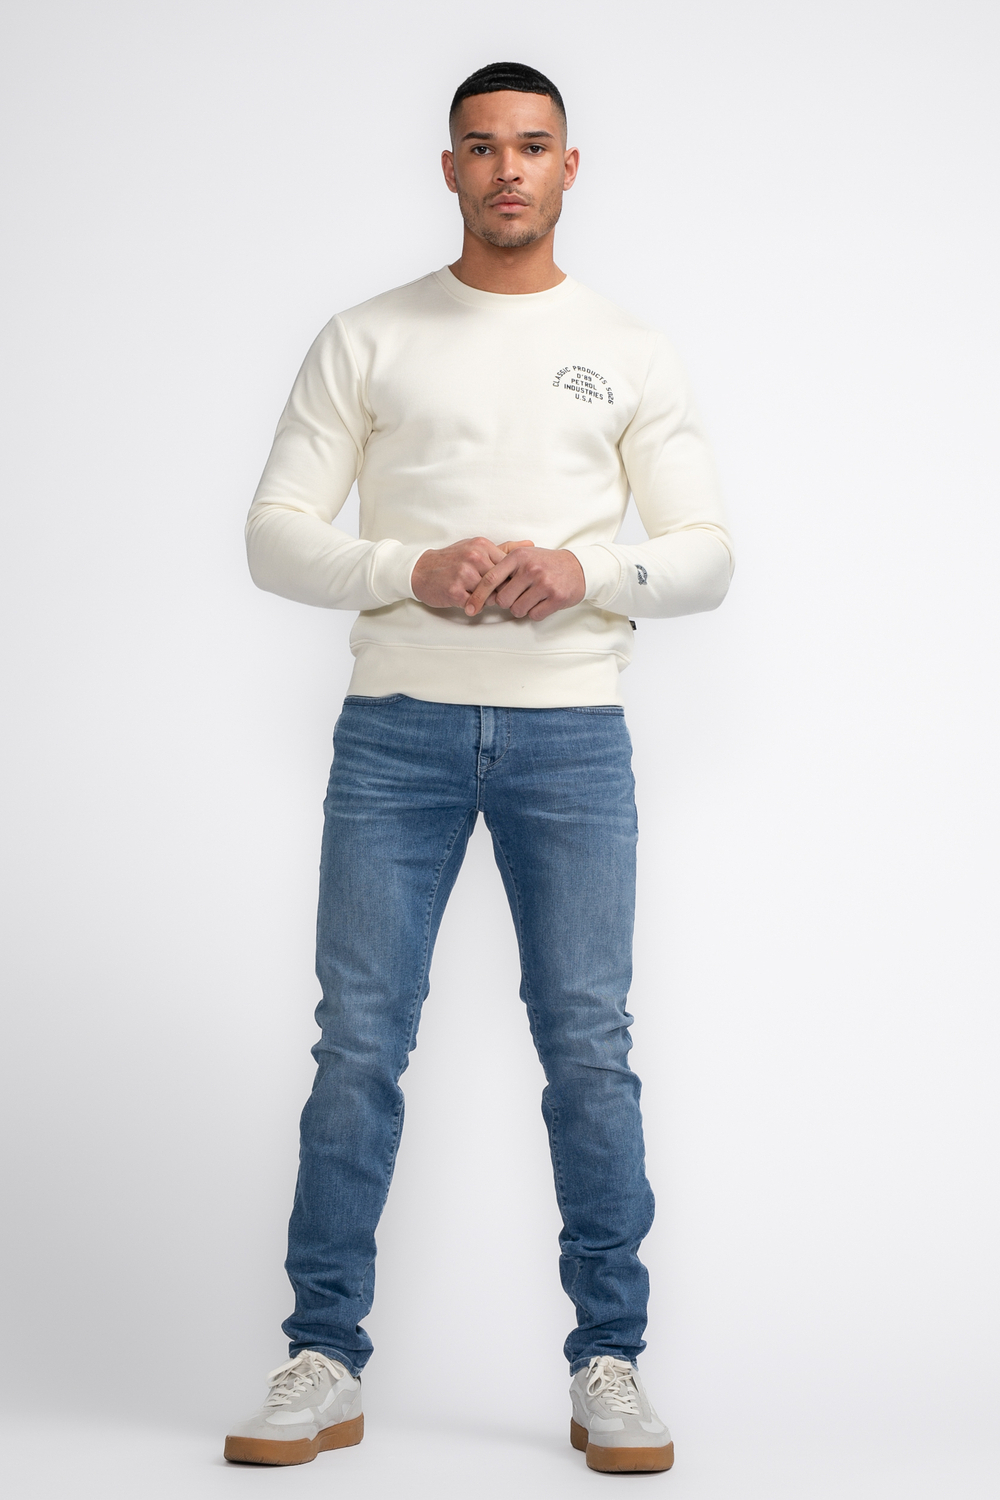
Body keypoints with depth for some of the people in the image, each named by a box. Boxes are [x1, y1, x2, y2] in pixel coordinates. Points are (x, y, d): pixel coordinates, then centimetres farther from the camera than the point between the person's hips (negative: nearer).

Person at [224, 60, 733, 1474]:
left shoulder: (628, 350, 10)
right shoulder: (365, 340, 8)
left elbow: (706, 551, 5)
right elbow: (276, 533, 2)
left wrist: (587, 573, -15)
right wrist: (411, 572, -16)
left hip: (570, 732, 0)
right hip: (397, 728, 0)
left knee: (590, 1047, 0)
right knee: (359, 1042, 0)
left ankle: (610, 1364, 12)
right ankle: (325, 1361, 10)